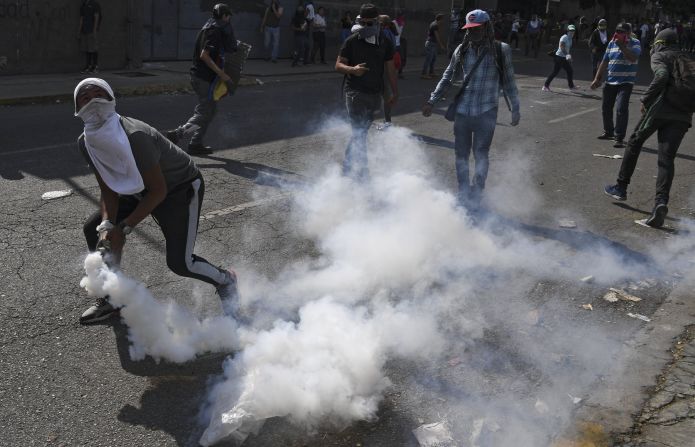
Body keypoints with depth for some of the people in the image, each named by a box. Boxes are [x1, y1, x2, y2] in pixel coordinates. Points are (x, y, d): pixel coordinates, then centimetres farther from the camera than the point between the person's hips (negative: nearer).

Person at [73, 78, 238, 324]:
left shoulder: (135, 137, -35)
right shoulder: (87, 143, -13)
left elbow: (159, 191, -28)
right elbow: (108, 191, -5)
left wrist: (123, 228, -28)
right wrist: (107, 226, -23)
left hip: (182, 188, -7)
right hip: (137, 191, 8)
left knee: (179, 262, -12)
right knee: (94, 230, 0)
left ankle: (225, 280, 19)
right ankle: (110, 297, 16)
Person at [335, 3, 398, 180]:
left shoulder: (385, 43, 6)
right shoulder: (352, 41, -4)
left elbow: (390, 69, 12)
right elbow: (338, 65, -4)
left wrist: (394, 92, 10)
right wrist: (352, 69, -24)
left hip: (375, 94, 4)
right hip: (355, 92, -4)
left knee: (361, 131, 10)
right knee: (359, 132, -10)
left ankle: (348, 166, 23)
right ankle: (361, 169, -4)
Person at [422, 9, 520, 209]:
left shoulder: (501, 50, -1)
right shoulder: (462, 50, 5)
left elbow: (508, 81, 6)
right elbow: (447, 78, 14)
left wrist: (515, 108, 8)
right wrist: (432, 100, 9)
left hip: (486, 113, -3)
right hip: (462, 112, 3)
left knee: (481, 155, 0)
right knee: (461, 155, 8)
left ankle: (476, 195, 15)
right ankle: (463, 195, 21)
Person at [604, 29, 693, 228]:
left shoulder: (659, 56, 7)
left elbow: (662, 76, -15)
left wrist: (646, 99, -8)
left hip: (661, 107, -4)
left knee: (635, 142, 16)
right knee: (666, 158, -2)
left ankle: (621, 187, 21)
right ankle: (661, 201, -22)